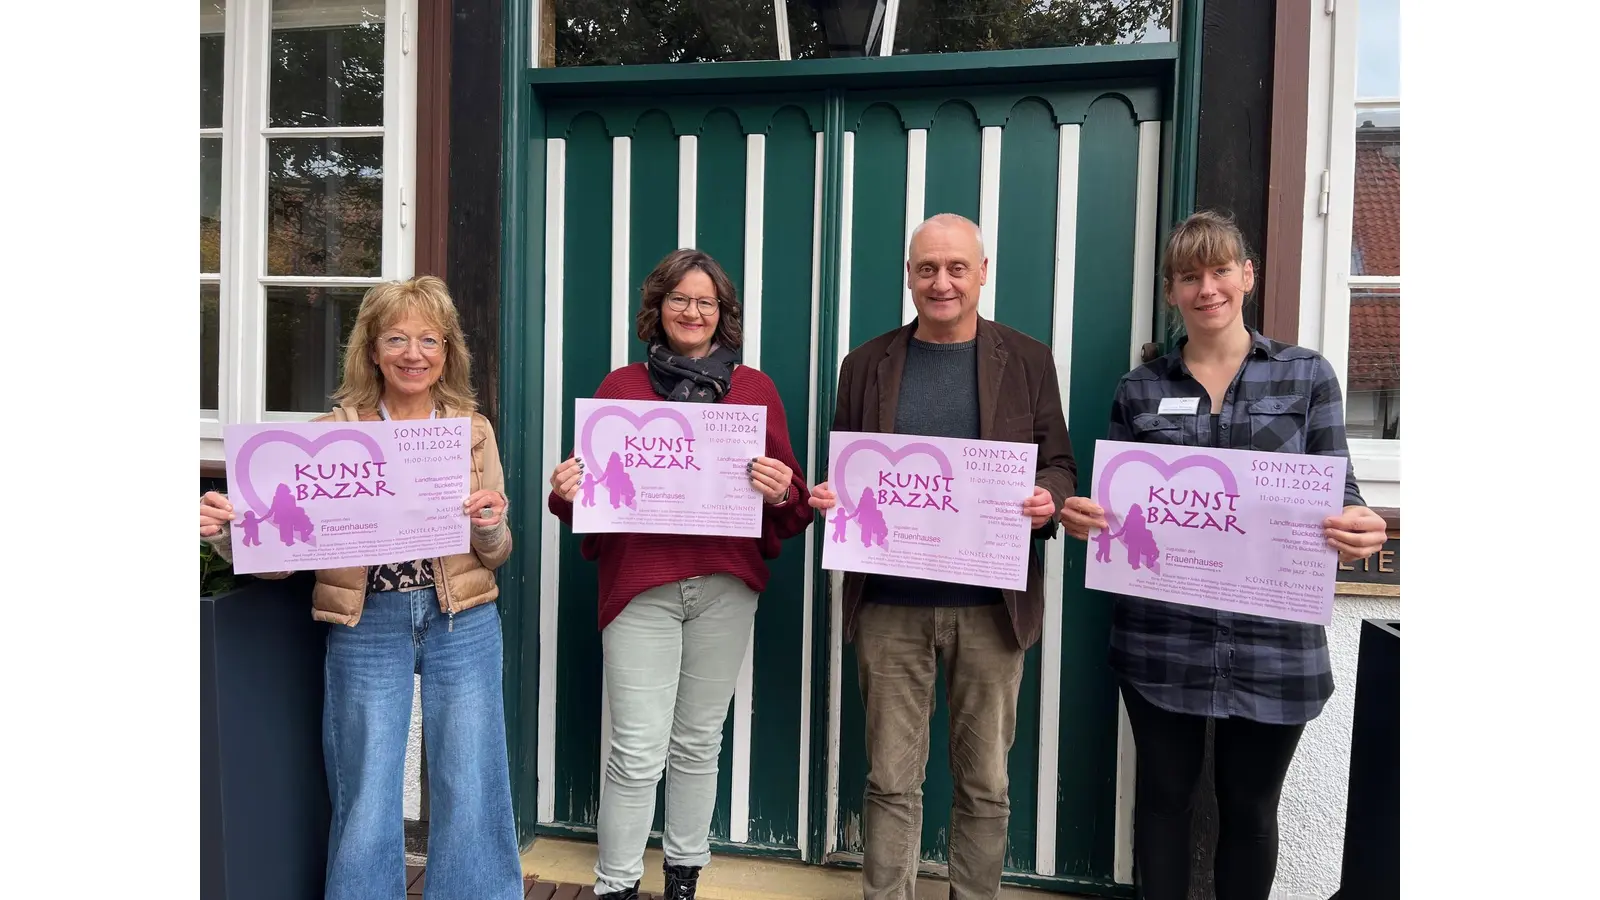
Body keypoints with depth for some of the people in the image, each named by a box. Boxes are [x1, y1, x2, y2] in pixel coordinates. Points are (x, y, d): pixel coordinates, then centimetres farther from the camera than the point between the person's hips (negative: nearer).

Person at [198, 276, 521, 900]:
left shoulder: (473, 429, 5)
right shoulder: (334, 431, 2)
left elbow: (496, 554, 6)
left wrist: (490, 526, -15)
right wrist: (226, 529, -21)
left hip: (462, 623, 1)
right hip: (365, 627, -1)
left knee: (470, 790, 8)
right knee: (367, 797, 8)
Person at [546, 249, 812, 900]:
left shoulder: (755, 389, 8)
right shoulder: (620, 387, 7)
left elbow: (793, 499, 6)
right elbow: (591, 485, 8)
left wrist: (782, 492, -16)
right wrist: (565, 493, -13)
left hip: (725, 586, 2)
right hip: (639, 584, -1)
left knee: (698, 743, 13)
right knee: (638, 752, -2)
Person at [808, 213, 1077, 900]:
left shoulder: (1026, 360, 5)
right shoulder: (867, 364, 8)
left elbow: (1059, 467, 6)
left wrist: (1047, 500, -16)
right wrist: (828, 497, -11)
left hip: (991, 604, 0)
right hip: (889, 602, 1)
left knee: (985, 782, 12)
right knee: (891, 781, 9)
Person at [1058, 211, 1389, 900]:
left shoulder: (1307, 376, 4)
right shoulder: (1140, 390, 6)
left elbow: (1336, 494, 3)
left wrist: (1358, 528, -19)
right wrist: (1084, 517, -12)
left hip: (1273, 642, 0)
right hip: (1162, 639, 1)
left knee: (1250, 808, 13)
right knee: (1163, 794, 13)